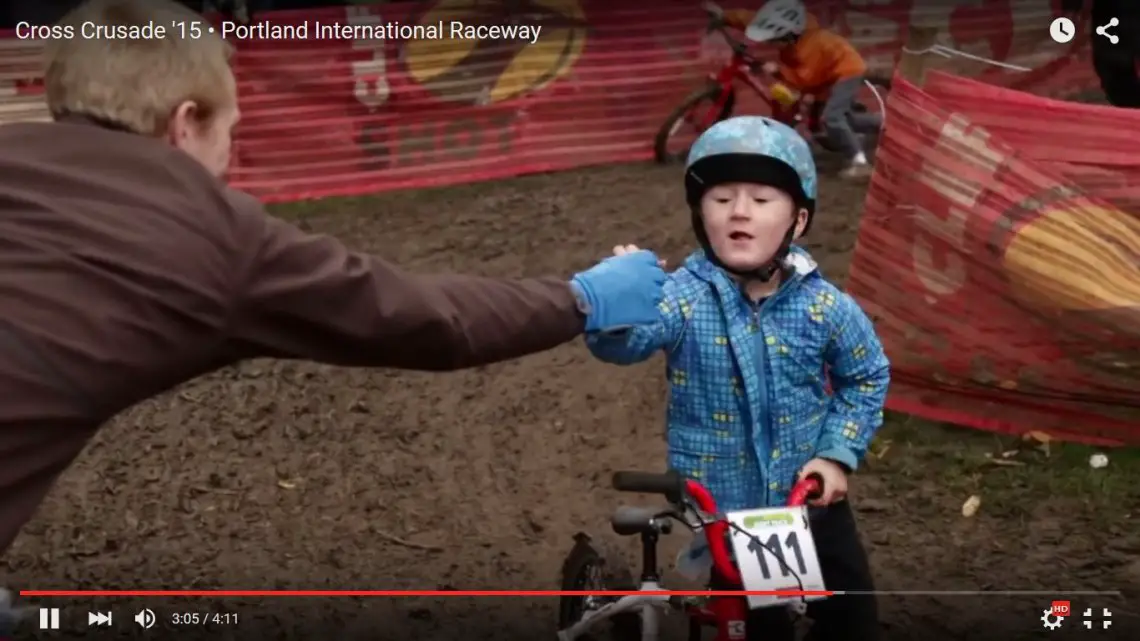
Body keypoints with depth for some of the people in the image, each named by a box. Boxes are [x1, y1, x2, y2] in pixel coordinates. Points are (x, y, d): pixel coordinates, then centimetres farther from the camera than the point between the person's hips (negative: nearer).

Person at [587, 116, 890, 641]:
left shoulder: (824, 306, -11)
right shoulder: (685, 297, -18)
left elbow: (868, 377, 6)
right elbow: (625, 341, -38)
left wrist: (838, 452, -4)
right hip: (721, 508, -2)